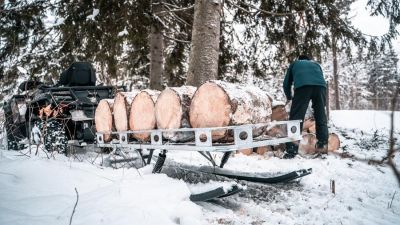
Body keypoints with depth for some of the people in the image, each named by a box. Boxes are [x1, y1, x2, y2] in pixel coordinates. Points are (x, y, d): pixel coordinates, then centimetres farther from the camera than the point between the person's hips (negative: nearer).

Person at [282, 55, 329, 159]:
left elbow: (286, 84, 36)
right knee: (321, 116, 14)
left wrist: (289, 97, 53)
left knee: (296, 117, -5)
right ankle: (323, 145, 17)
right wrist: (317, 102, 52)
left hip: (302, 85, -3)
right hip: (320, 85, 3)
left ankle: (292, 149, -13)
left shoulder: (294, 64, 37)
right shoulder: (316, 64, 42)